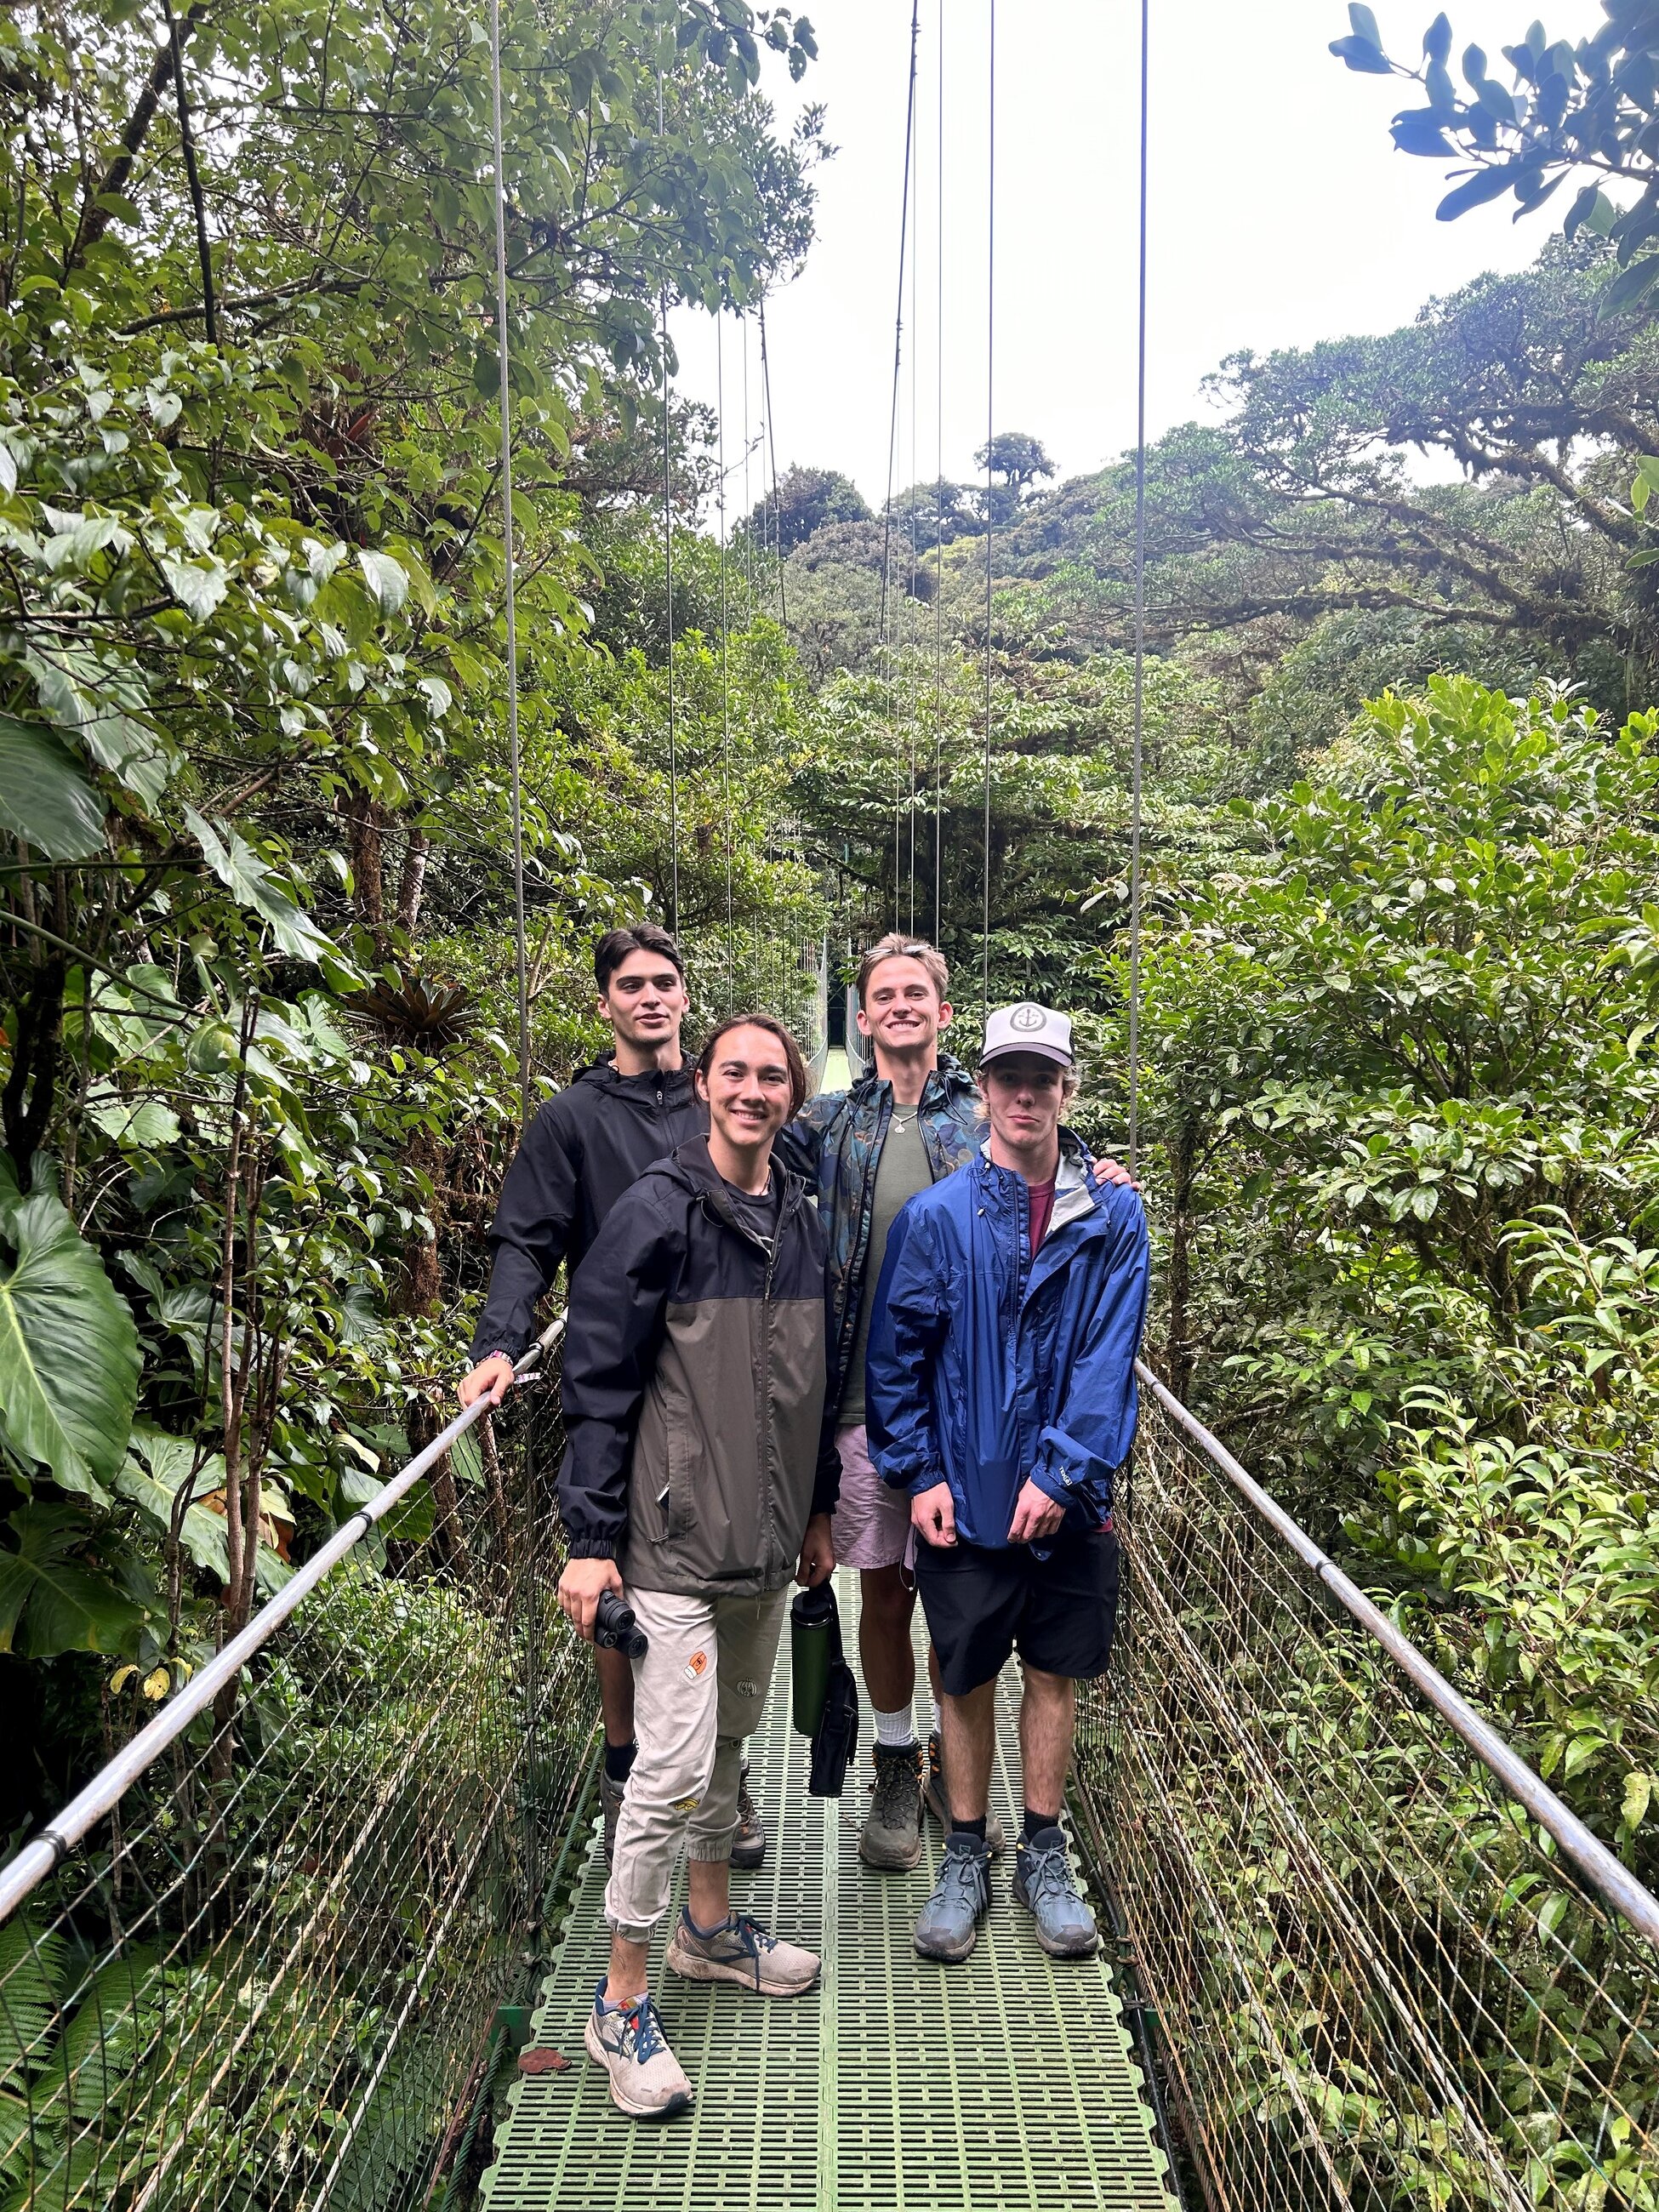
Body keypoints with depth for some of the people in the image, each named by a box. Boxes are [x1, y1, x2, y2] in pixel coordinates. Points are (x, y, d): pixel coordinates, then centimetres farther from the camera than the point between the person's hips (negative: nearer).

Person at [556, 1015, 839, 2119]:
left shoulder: (803, 1219, 7)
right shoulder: (657, 1215, -13)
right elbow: (599, 1385, -12)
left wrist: (817, 1510, 18)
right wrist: (591, 1541, -14)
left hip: (766, 1538, 7)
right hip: (674, 1541, -6)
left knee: (730, 1737, 20)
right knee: (676, 1764, -3)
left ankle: (710, 1924, 41)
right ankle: (622, 2002, 16)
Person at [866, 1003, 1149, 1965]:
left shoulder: (1113, 1216, -4)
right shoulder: (937, 1215, -6)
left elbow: (1108, 1356, -8)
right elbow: (896, 1354, -2)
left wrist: (1061, 1472, -15)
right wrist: (919, 1474, -6)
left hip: (1068, 1500, 1)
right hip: (966, 1498, -1)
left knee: (1056, 1672, 15)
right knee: (968, 1677, 13)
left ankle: (1045, 1854, 35)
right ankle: (966, 1856, 33)